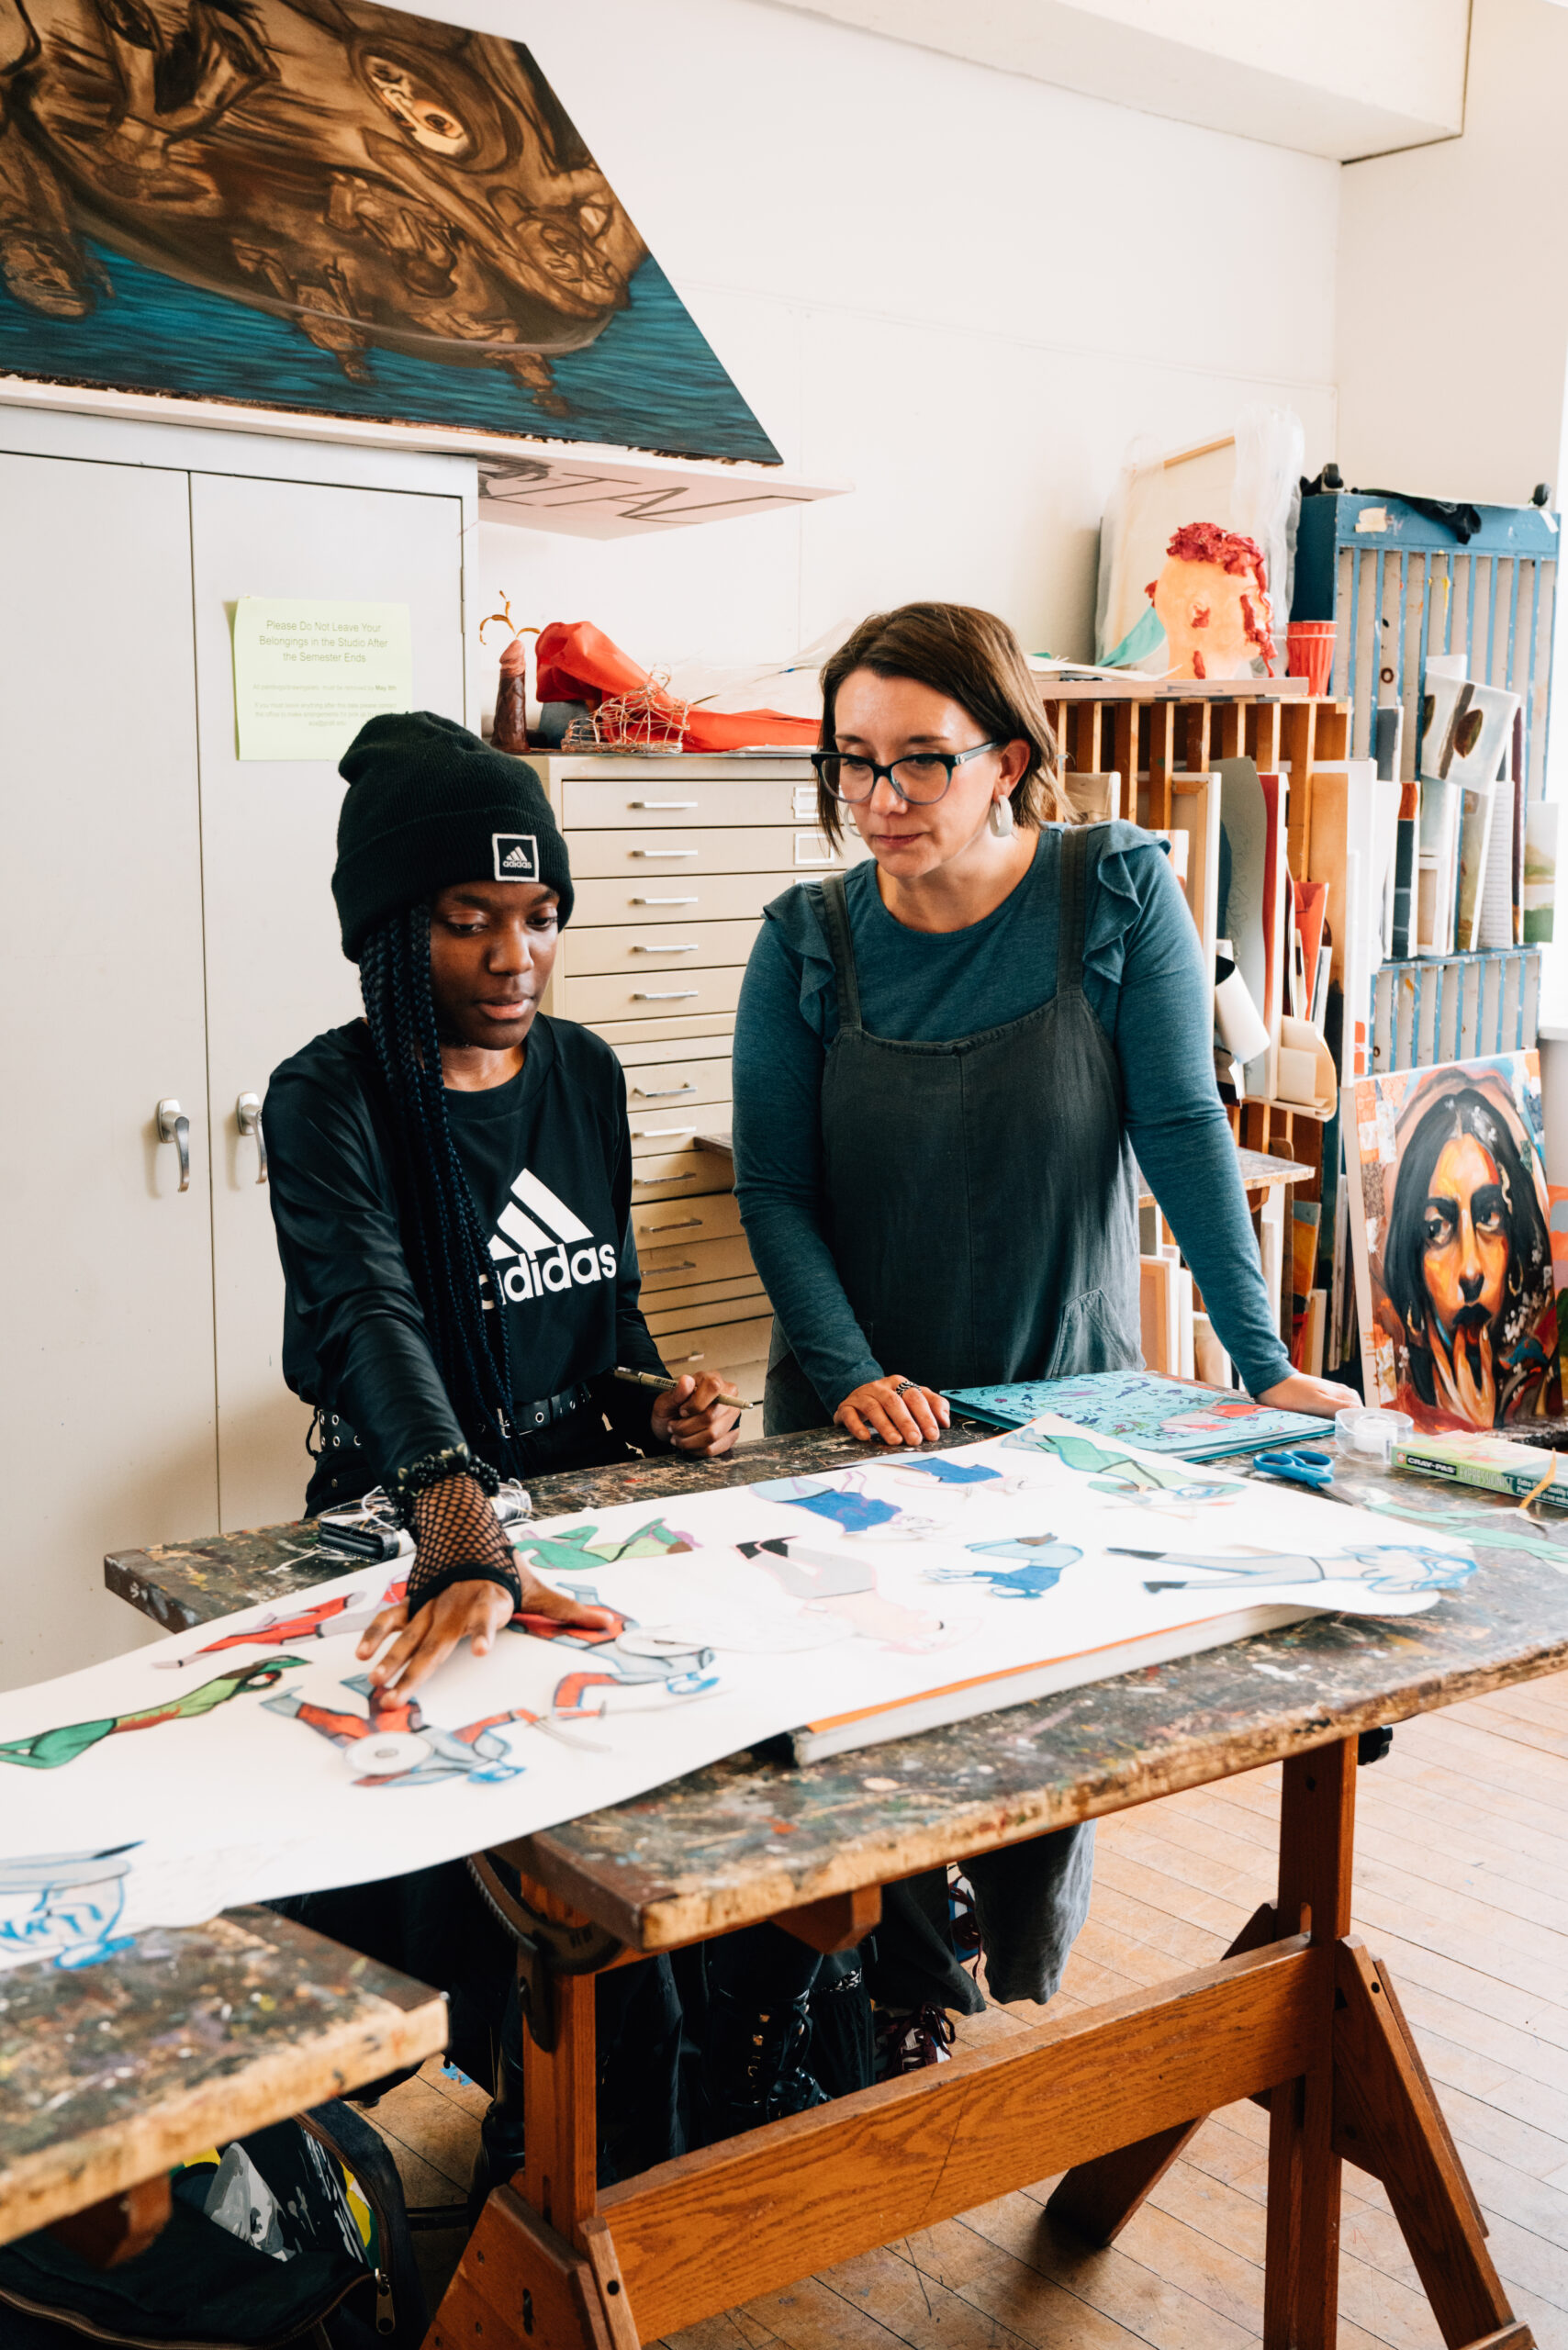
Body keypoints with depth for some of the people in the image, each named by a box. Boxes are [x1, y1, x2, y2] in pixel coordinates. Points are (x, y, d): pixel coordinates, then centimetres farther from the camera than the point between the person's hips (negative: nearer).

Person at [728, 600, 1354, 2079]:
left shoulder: (1118, 892, -8)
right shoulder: (808, 940, -5)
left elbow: (1183, 1128, -10)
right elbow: (774, 1191, -5)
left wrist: (1262, 1362, -15)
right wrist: (852, 1377, -19)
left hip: (1067, 1401, 0)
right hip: (861, 1415, 1)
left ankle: (1026, 2000, 33)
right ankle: (915, 2008, 30)